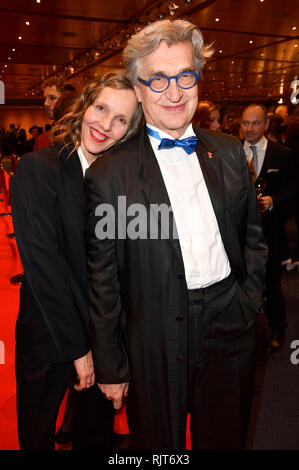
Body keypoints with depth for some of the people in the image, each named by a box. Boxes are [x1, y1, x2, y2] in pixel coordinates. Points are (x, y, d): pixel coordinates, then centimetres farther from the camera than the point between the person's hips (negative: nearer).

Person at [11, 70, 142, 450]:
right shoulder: (37, 168, -16)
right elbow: (42, 265, -19)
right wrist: (76, 347, -16)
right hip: (49, 335, -3)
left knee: (98, 432, 24)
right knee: (37, 435, 23)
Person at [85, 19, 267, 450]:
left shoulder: (229, 153, 2)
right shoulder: (109, 175, -11)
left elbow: (253, 234, 11)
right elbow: (102, 280, -8)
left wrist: (248, 299, 3)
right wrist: (110, 366, -4)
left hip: (231, 332, 4)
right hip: (156, 345, -3)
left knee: (225, 438, 24)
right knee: (159, 442, 18)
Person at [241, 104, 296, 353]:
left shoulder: (282, 154, -1)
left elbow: (291, 190, -1)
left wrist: (273, 201, -18)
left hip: (269, 228, -1)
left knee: (271, 282, 9)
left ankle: (277, 330, 31)